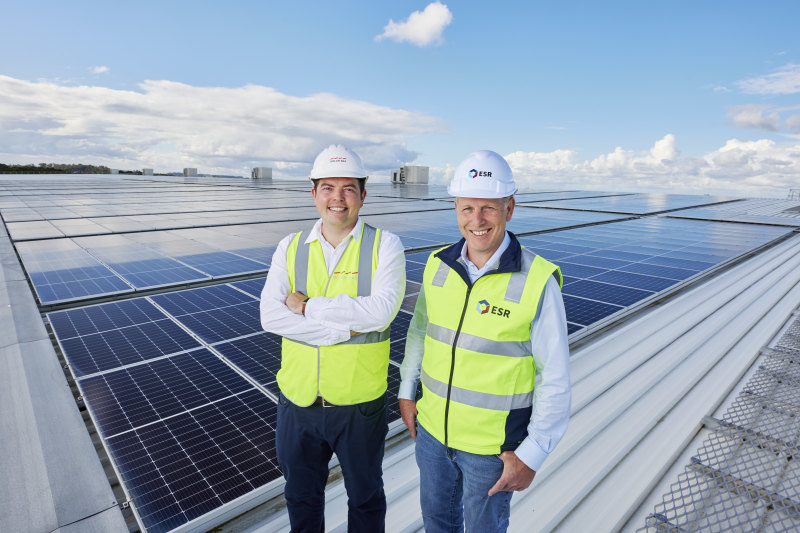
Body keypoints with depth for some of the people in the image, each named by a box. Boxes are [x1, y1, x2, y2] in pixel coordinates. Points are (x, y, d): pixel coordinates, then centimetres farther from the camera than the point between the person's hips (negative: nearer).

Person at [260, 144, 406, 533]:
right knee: (301, 496, 27)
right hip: (298, 401, 3)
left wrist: (307, 307, -19)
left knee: (365, 496, 23)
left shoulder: (384, 245, -9)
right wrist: (342, 329, -22)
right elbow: (270, 315, -14)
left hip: (360, 403, -2)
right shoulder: (290, 248, -1)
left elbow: (380, 311, -24)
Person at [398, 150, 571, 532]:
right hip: (432, 429, 4)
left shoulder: (537, 281, -21)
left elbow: (555, 378, -14)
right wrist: (407, 391, 11)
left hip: (493, 445, -3)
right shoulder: (438, 266, -7)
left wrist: (532, 454, -12)